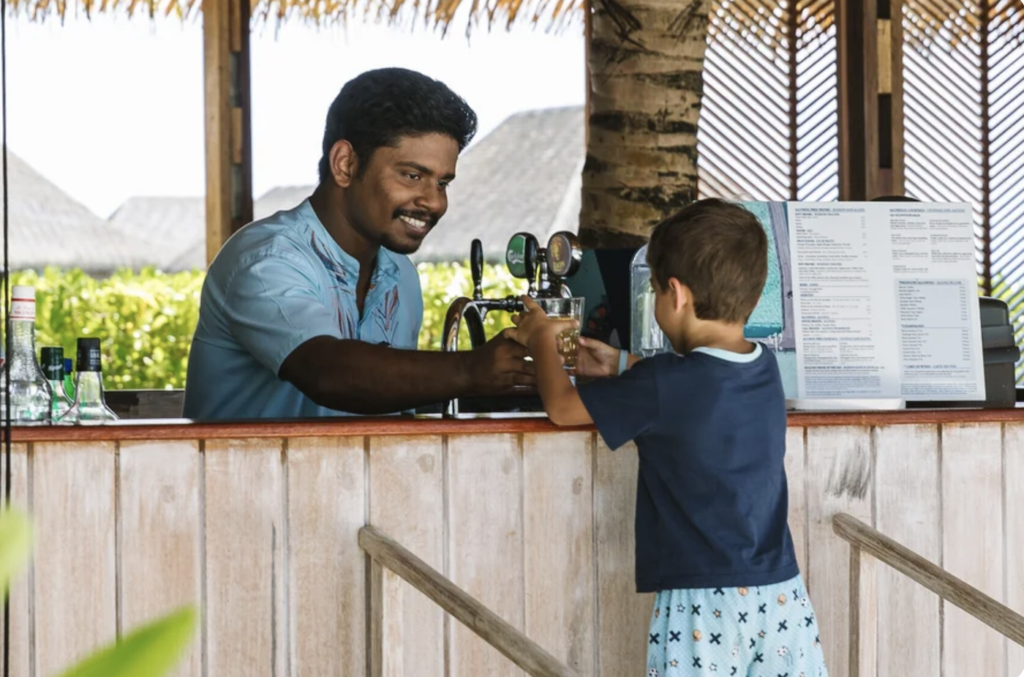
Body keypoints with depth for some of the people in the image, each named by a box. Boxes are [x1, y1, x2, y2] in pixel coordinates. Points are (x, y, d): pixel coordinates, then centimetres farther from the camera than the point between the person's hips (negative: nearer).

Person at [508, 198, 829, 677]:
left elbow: (561, 405, 1)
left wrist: (543, 342, 19)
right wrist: (622, 366, 31)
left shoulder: (661, 386, -14)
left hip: (704, 603, -6)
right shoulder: (765, 370, 6)